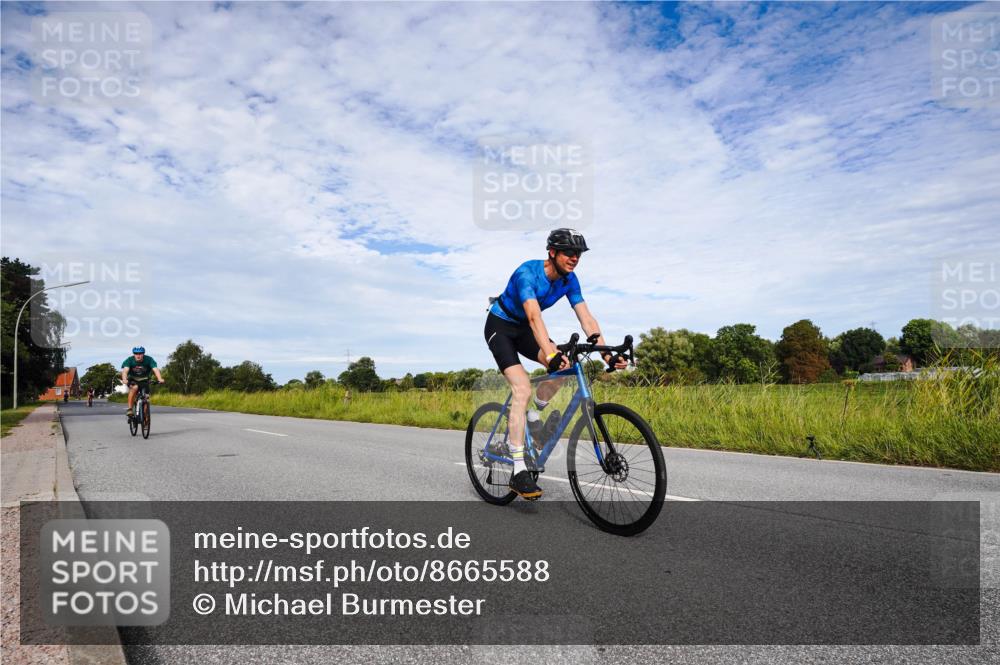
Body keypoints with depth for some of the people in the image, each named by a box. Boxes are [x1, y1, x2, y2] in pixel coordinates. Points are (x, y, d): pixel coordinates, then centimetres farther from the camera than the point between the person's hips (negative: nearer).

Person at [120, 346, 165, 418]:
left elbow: (155, 369, -34)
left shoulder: (149, 359, -21)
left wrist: (160, 379, -52)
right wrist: (124, 379, -56)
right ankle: (130, 409, -24)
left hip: (144, 380, 1)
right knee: (134, 387, -34)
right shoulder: (129, 360, -21)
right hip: (132, 380, -1)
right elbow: (125, 370, -35)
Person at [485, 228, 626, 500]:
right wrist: (551, 354, -57)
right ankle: (519, 472, -22)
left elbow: (587, 319, -15)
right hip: (500, 326, -7)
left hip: (524, 329, 7)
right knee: (523, 389, -22)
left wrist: (607, 355, -27)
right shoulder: (527, 272, -29)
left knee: (563, 367, -17)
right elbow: (534, 316, -44)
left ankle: (531, 417, 8)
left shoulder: (569, 280, -9)